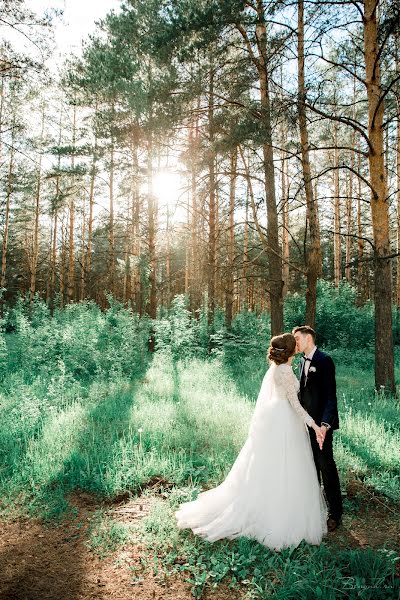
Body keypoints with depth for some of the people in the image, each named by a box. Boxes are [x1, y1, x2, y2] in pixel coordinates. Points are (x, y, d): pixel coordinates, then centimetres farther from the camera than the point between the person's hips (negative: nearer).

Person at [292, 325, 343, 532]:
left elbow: (330, 395, -19)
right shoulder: (303, 361, 10)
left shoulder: (324, 360, -14)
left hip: (321, 424, -7)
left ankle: (335, 513, 17)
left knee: (326, 466, 2)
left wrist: (325, 424, -27)